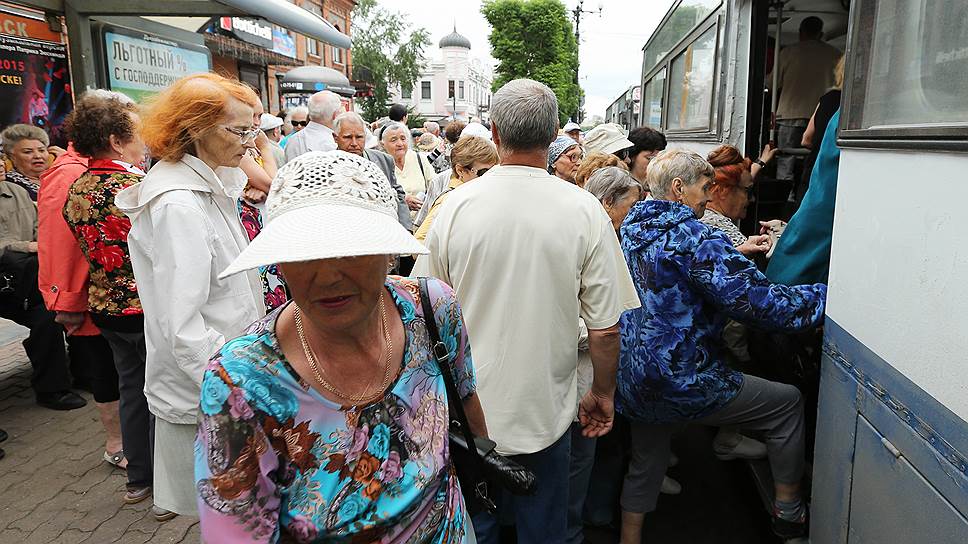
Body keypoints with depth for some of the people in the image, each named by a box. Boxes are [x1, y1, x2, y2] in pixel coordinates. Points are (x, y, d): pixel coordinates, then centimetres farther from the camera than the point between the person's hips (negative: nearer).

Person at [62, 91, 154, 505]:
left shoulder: (75, 192, 3)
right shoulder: (139, 188, -21)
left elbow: (87, 249, 13)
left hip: (106, 307, 7)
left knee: (131, 389, 18)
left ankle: (138, 479, 31)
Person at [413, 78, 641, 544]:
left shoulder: (456, 205, -12)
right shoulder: (584, 211, -14)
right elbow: (606, 328, -11)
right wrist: (602, 393, 7)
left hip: (468, 413, 1)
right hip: (545, 413, 0)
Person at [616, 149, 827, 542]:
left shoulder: (632, 227, 7)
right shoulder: (692, 237, -19)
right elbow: (762, 302, -22)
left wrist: (735, 252, 26)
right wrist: (832, 292, -10)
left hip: (633, 384, 8)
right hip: (681, 386, -8)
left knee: (646, 464, 25)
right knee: (787, 402, 12)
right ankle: (788, 512, 26)